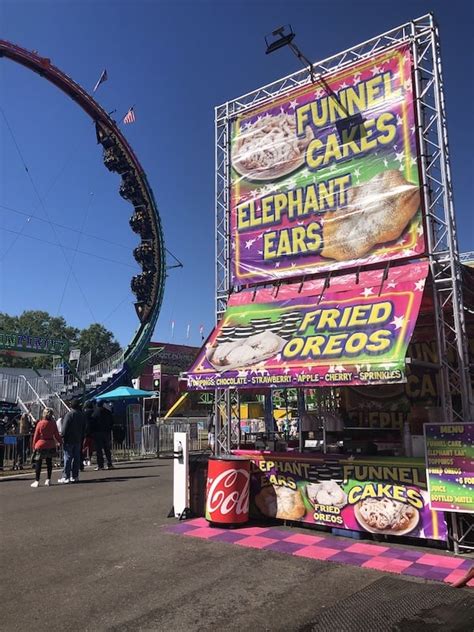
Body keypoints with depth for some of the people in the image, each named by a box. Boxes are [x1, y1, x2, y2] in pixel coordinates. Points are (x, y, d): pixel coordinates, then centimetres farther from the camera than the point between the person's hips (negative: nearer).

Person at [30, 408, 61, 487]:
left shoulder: (40, 423, -9)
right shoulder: (53, 424, -2)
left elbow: (36, 436, -5)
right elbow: (56, 435, 2)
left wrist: (34, 446, 4)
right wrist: (60, 442, 17)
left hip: (40, 445, -3)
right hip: (50, 445, 3)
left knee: (38, 463, 3)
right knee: (49, 463, 11)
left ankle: (37, 481, 2)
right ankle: (48, 480, 13)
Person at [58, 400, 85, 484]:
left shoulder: (69, 414, -11)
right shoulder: (81, 415, 9)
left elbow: (65, 428, -14)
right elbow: (83, 428, 13)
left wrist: (63, 436, -6)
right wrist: (81, 439, 17)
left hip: (69, 440, -6)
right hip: (78, 440, 6)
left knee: (68, 458, -3)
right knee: (76, 458, 8)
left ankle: (66, 477, -3)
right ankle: (75, 476, 12)